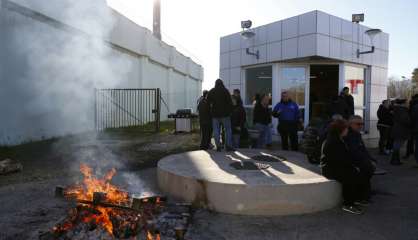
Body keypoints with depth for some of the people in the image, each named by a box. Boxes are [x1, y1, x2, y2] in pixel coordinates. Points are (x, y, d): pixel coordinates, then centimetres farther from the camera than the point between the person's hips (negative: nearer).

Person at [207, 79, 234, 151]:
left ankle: (218, 146, 2)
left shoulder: (211, 92, 8)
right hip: (225, 114, -3)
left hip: (214, 114, 3)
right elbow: (229, 102, -5)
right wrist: (230, 111, 4)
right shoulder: (225, 90, -3)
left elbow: (208, 102, 11)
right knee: (228, 130, 5)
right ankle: (228, 146, 1)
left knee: (216, 131, 5)